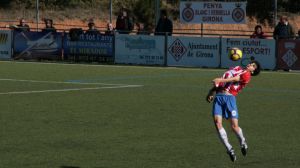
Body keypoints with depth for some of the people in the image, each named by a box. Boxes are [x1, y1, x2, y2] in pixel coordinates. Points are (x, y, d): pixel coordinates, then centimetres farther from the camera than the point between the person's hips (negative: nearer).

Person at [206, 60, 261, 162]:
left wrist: (221, 80, -26)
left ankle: (243, 142, 20)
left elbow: (236, 79, -12)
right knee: (217, 122, -13)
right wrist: (211, 92, 16)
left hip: (229, 97, -5)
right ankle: (229, 149, -4)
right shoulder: (237, 68, 26)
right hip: (218, 96, 5)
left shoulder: (246, 75, 6)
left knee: (234, 126, -12)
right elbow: (221, 80, 26)